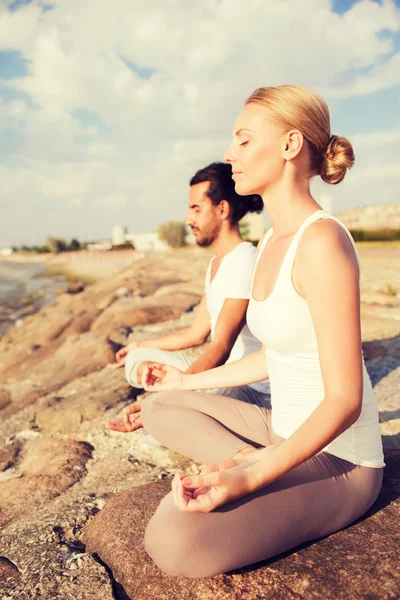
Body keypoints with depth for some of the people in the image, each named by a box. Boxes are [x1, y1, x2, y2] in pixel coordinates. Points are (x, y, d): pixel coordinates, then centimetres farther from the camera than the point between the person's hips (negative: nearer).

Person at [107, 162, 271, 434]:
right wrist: (140, 347, 26)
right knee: (137, 359, 11)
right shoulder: (217, 262, 11)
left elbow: (220, 349, -30)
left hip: (252, 389, -9)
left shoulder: (243, 261, -21)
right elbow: (197, 333, 18)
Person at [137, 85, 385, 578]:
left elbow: (345, 399, -23)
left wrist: (251, 479, -33)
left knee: (173, 539, -29)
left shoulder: (322, 241, -23)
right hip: (285, 434, 9)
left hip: (337, 460, -9)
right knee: (159, 408, 13)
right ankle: (248, 459, -4)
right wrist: (188, 381, 20)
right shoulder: (271, 243, 6)